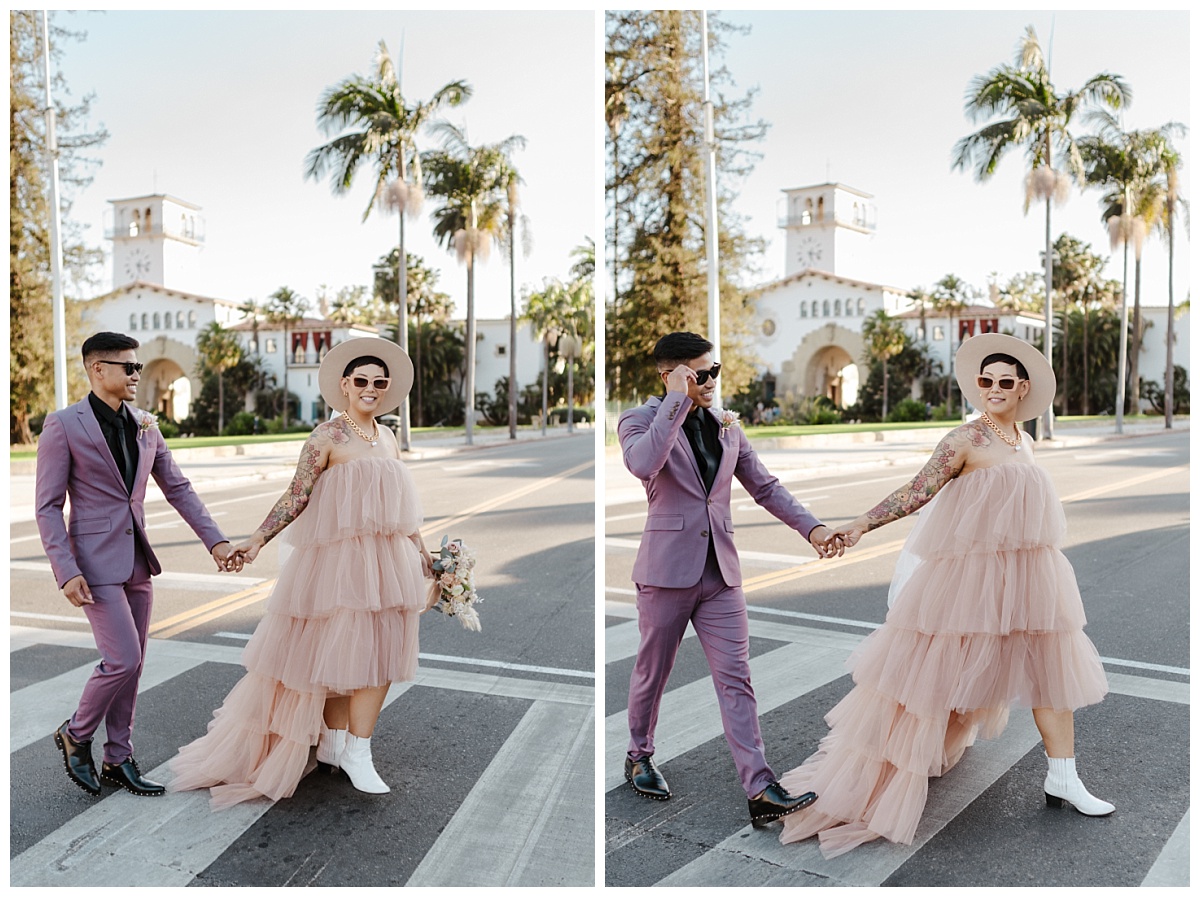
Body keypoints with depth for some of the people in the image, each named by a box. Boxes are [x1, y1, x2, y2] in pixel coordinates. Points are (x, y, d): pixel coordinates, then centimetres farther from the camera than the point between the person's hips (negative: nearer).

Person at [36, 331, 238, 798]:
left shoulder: (145, 426, 8)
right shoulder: (64, 425, -9)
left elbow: (178, 488, 11)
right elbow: (47, 506, -9)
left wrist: (215, 540, 1)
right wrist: (67, 572, -18)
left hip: (137, 560, 6)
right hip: (96, 562, -6)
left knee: (131, 665, 11)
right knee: (123, 660, -11)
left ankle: (118, 759, 24)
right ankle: (76, 734, 16)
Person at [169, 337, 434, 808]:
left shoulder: (388, 438, 12)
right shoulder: (327, 437, -7)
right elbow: (296, 496, -10)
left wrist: (420, 549, 23)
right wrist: (257, 540, -18)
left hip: (387, 561, 7)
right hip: (338, 560, -6)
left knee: (379, 652, 5)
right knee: (341, 650, -2)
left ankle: (356, 751, 16)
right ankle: (334, 744, 14)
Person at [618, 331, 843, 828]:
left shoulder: (726, 427, 12)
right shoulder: (640, 420, -5)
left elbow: (765, 486, 17)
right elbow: (643, 464, -28)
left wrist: (811, 527, 5)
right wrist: (679, 400, -24)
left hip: (720, 571, 4)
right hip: (667, 568, -4)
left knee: (736, 680, 0)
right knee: (652, 671, 12)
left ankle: (760, 790, 0)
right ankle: (639, 757, 35)